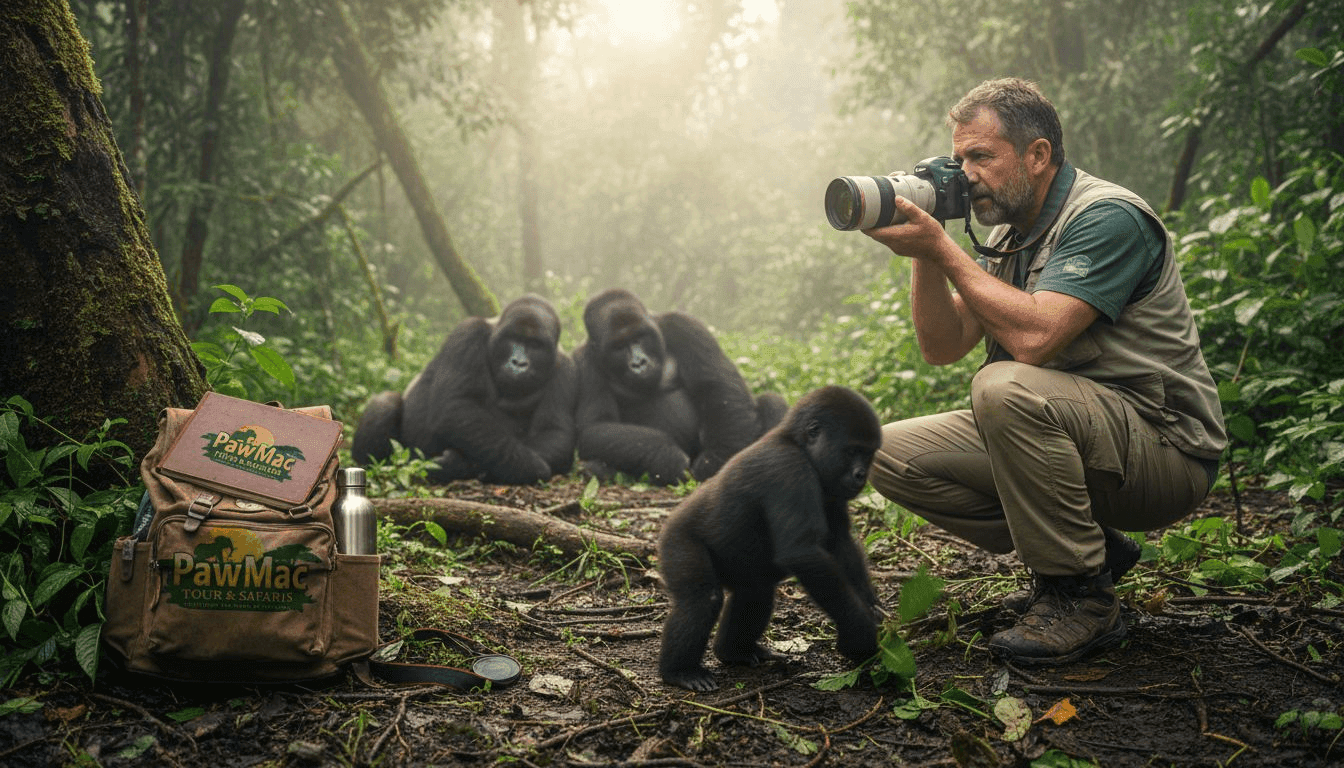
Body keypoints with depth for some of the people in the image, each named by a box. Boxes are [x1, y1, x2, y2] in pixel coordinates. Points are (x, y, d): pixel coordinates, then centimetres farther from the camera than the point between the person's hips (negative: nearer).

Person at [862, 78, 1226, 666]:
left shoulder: (1107, 218, -16)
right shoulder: (1009, 234, 11)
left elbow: (1034, 337, -30)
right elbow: (943, 347, 6)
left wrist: (941, 246, -22)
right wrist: (924, 252, -7)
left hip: (1165, 449, -8)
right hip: (1065, 435, 9)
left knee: (1007, 387, -36)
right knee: (891, 454, -3)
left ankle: (1083, 596, -17)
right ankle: (1090, 546, 6)